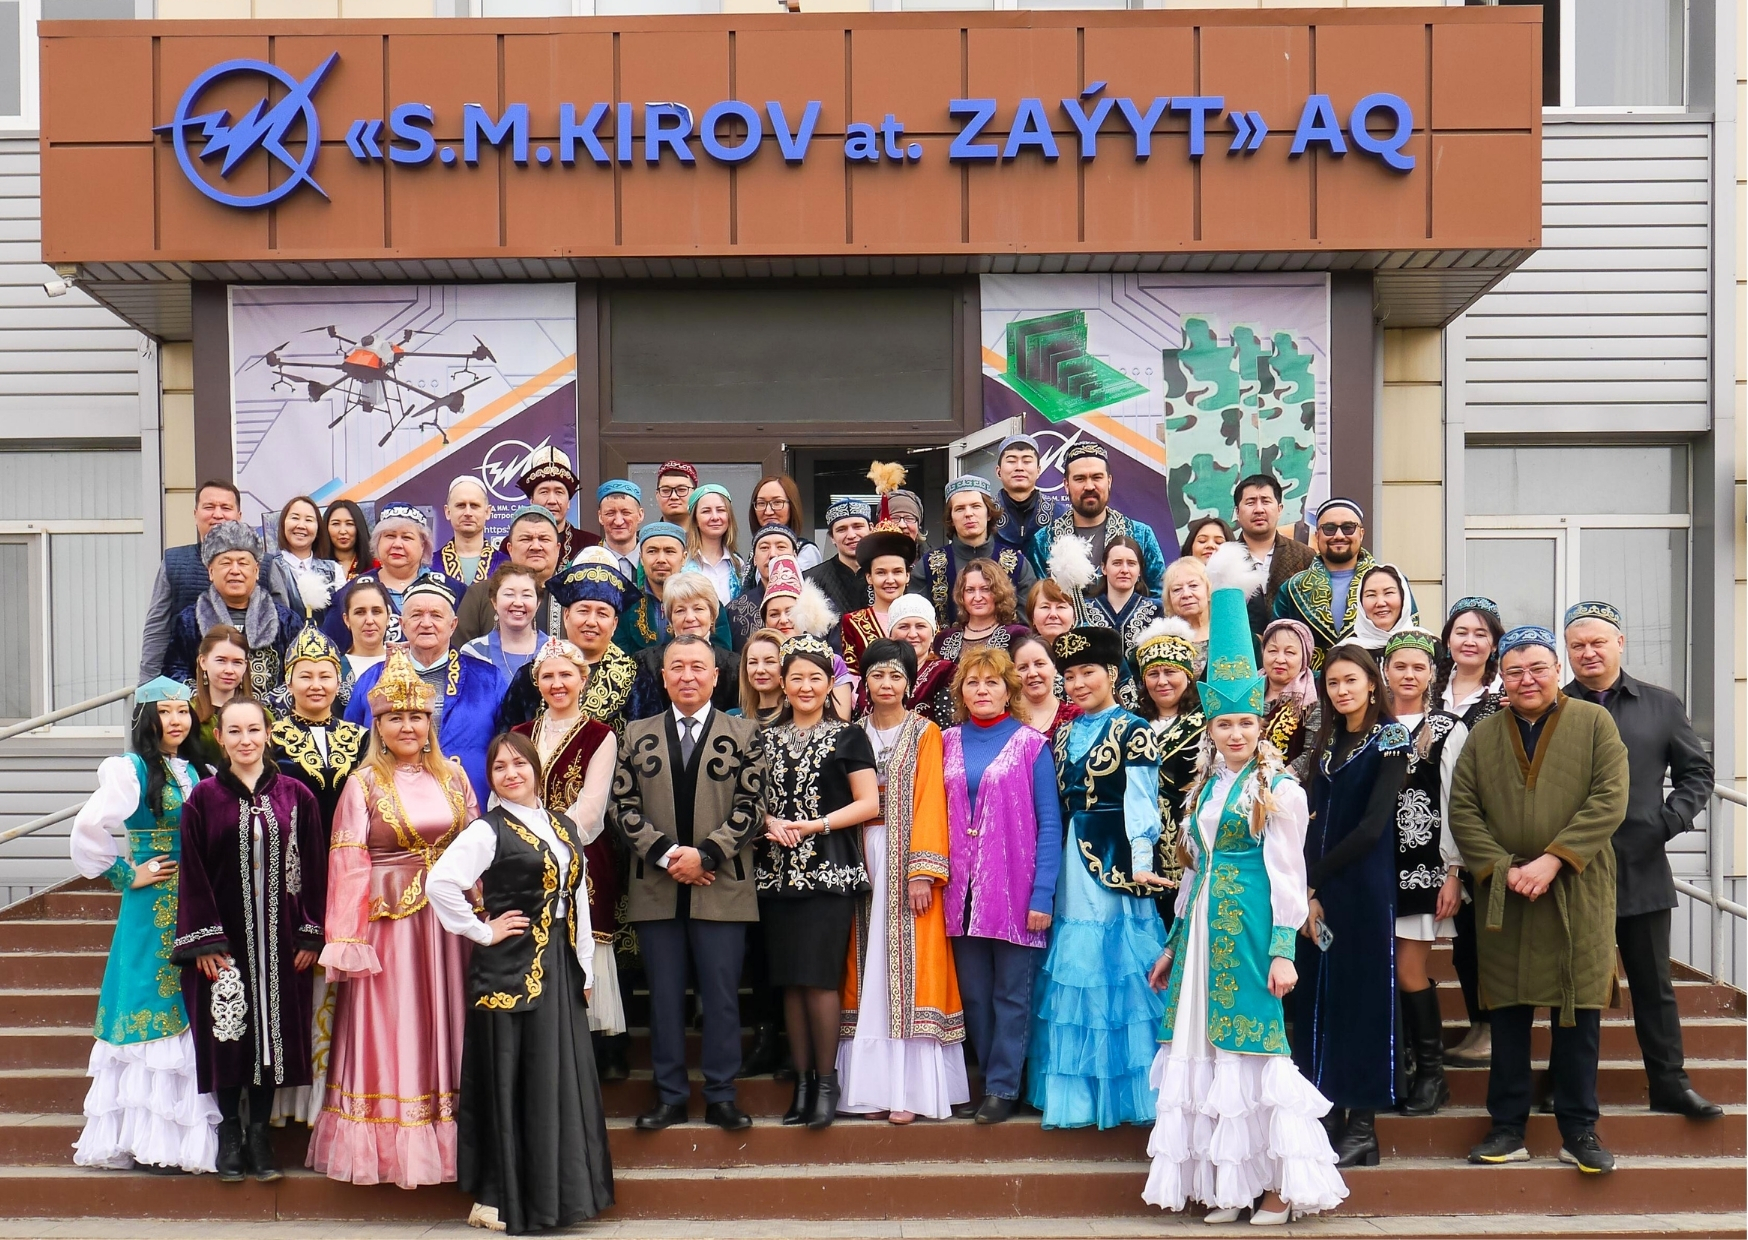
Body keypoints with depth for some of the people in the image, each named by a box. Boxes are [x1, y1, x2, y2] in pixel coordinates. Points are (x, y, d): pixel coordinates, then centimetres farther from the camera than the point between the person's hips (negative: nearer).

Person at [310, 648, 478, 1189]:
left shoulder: (453, 775, 9)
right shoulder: (364, 784, -1)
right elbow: (347, 866, -5)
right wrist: (346, 941, -10)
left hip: (448, 921, 3)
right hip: (388, 921, -3)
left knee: (444, 1027, 7)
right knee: (390, 1029, 1)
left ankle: (448, 1133, 17)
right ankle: (391, 1144, 10)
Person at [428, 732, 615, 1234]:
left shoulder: (565, 826, 12)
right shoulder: (488, 830, -7)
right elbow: (441, 882, -21)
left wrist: (585, 968, 10)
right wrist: (482, 931, -13)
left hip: (560, 967, 6)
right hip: (510, 969, -6)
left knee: (564, 1078, 9)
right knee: (515, 1082, -1)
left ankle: (560, 1192, 20)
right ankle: (506, 1201, 9)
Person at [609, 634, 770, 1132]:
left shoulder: (745, 735, 5)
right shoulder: (636, 736, 10)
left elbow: (751, 807, -2)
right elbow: (623, 807, 3)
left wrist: (705, 855, -13)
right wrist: (666, 853, -11)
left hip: (723, 889, -2)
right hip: (655, 890, 2)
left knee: (721, 995, 3)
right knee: (665, 997, 7)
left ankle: (721, 1096, 13)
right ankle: (670, 1096, 17)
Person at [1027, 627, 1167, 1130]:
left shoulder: (1133, 730, -5)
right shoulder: (1066, 734, 14)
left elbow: (1141, 801, -12)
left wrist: (1140, 863, -19)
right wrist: (1052, 865, 11)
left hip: (1114, 857, -7)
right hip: (1071, 861, 7)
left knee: (1117, 963, -3)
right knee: (1072, 969, 9)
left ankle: (1126, 1087, 8)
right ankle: (1077, 1088, 18)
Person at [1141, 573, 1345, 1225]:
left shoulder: (1279, 788, -5)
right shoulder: (1203, 786, 13)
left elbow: (1286, 875, -8)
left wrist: (1283, 950, -14)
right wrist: (1173, 947, 18)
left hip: (1252, 927, -7)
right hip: (1204, 927, 7)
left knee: (1253, 1044, -4)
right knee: (1205, 1048, 6)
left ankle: (1276, 1184, 7)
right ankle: (1226, 1186, 14)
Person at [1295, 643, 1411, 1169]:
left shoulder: (1390, 740, -5)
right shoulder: (1327, 743, 14)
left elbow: (1372, 827, -13)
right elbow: (1315, 823, 7)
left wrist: (1314, 879, -11)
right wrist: (1306, 891, -4)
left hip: (1364, 886, -6)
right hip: (1317, 889, 6)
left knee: (1362, 994, -1)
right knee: (1318, 997, 6)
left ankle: (1363, 1125, 5)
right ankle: (1330, 1114, 14)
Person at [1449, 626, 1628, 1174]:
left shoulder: (1595, 723, 4)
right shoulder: (1482, 736, 10)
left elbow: (1609, 800, -6)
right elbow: (1463, 811, 5)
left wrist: (1553, 860, -14)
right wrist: (1503, 869, -9)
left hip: (1578, 897, -2)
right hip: (1503, 898, 2)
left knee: (1578, 1015, 3)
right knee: (1507, 1016, 6)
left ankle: (1579, 1130, 15)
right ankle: (1508, 1129, 15)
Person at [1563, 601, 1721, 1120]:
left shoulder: (1662, 706, 8)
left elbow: (1697, 772, 12)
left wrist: (1669, 821, -3)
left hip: (1643, 869, 2)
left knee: (1654, 985, 11)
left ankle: (1670, 1082, 20)